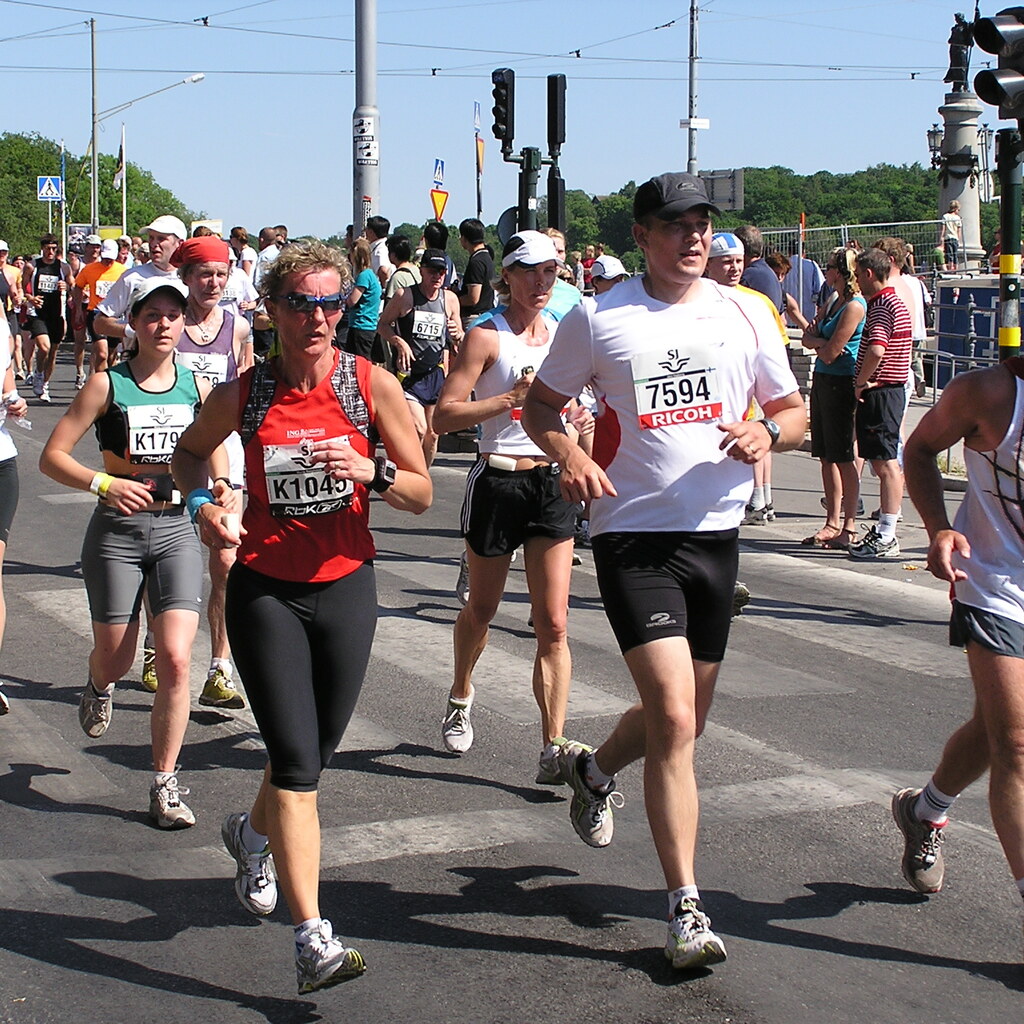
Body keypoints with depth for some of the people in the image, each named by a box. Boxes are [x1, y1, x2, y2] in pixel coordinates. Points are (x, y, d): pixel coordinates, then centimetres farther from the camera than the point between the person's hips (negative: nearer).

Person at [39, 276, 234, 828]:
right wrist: (104, 482, -22)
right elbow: (51, 456, -6)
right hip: (116, 532, -1)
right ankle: (99, 687, 50)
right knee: (116, 660, 10)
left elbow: (213, 447, 20)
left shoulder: (196, 386, 3)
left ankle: (165, 784, 2)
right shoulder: (108, 385, -5)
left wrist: (223, 486, -1)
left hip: (177, 530, 1)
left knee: (175, 659, -11)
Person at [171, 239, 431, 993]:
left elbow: (422, 493, -2)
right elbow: (190, 450, 15)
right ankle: (314, 939, -8)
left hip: (346, 588, 2)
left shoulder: (372, 384, -7)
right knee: (296, 761, -11)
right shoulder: (242, 395, -6)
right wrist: (201, 500, -5)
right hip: (264, 589, -1)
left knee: (314, 754, 14)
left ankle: (252, 834, 48)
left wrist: (371, 471, -22)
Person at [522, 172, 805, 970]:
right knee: (674, 719, -15)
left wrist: (768, 432, -10)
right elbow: (541, 404, 9)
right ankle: (687, 909, -5)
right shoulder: (598, 319, -1)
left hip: (716, 532, 4)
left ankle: (595, 770, 49)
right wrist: (568, 453, -12)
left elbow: (796, 411, 14)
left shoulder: (747, 314, 7)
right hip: (633, 534, -4)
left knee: (684, 720, 16)